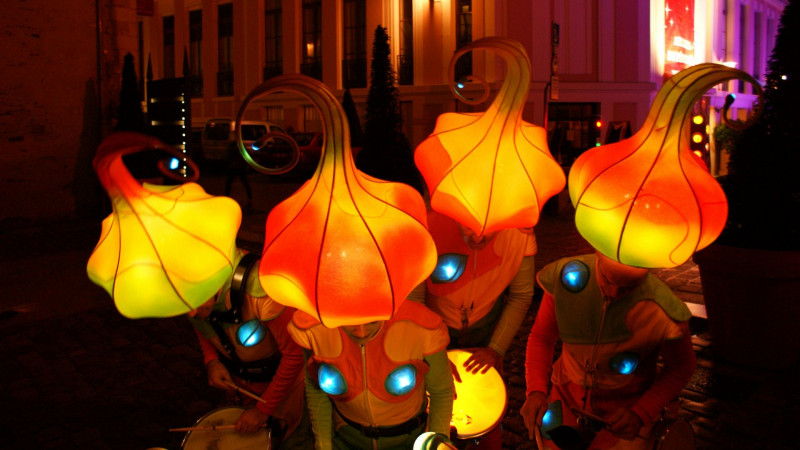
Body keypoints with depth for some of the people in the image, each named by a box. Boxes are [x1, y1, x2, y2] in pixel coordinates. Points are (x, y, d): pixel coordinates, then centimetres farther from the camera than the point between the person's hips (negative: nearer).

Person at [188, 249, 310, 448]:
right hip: (236, 379, 5)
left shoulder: (261, 288, -41)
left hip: (284, 376, -5)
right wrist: (211, 361, -13)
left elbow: (296, 353, -28)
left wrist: (264, 408, -20)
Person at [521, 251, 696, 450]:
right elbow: (541, 337, -10)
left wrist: (640, 414, -18)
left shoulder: (664, 313, -29)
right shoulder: (564, 278, -24)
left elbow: (681, 369, -9)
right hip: (568, 395, 2)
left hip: (629, 405, -2)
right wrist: (536, 390, -22)